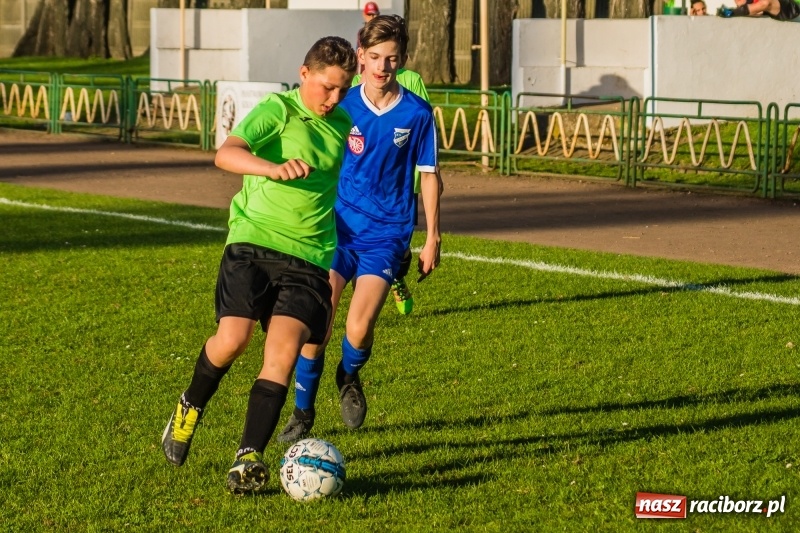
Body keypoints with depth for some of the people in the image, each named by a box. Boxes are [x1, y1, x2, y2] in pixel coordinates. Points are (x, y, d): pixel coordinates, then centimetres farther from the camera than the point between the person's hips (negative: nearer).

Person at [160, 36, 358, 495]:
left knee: (285, 346, -15)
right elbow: (225, 154, -21)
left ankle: (249, 458, -16)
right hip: (255, 239, -4)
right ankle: (191, 408, 15)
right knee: (233, 339, -17)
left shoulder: (342, 124, 14)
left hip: (309, 255, 4)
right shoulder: (277, 110, -4)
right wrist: (273, 168, -38)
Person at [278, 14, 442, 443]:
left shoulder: (417, 114, -3)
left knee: (359, 327, -17)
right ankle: (303, 412, 12)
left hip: (386, 235, -1)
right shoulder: (342, 107, -1)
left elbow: (429, 176, 6)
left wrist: (432, 237, 5)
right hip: (338, 228, 1)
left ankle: (350, 376, 18)